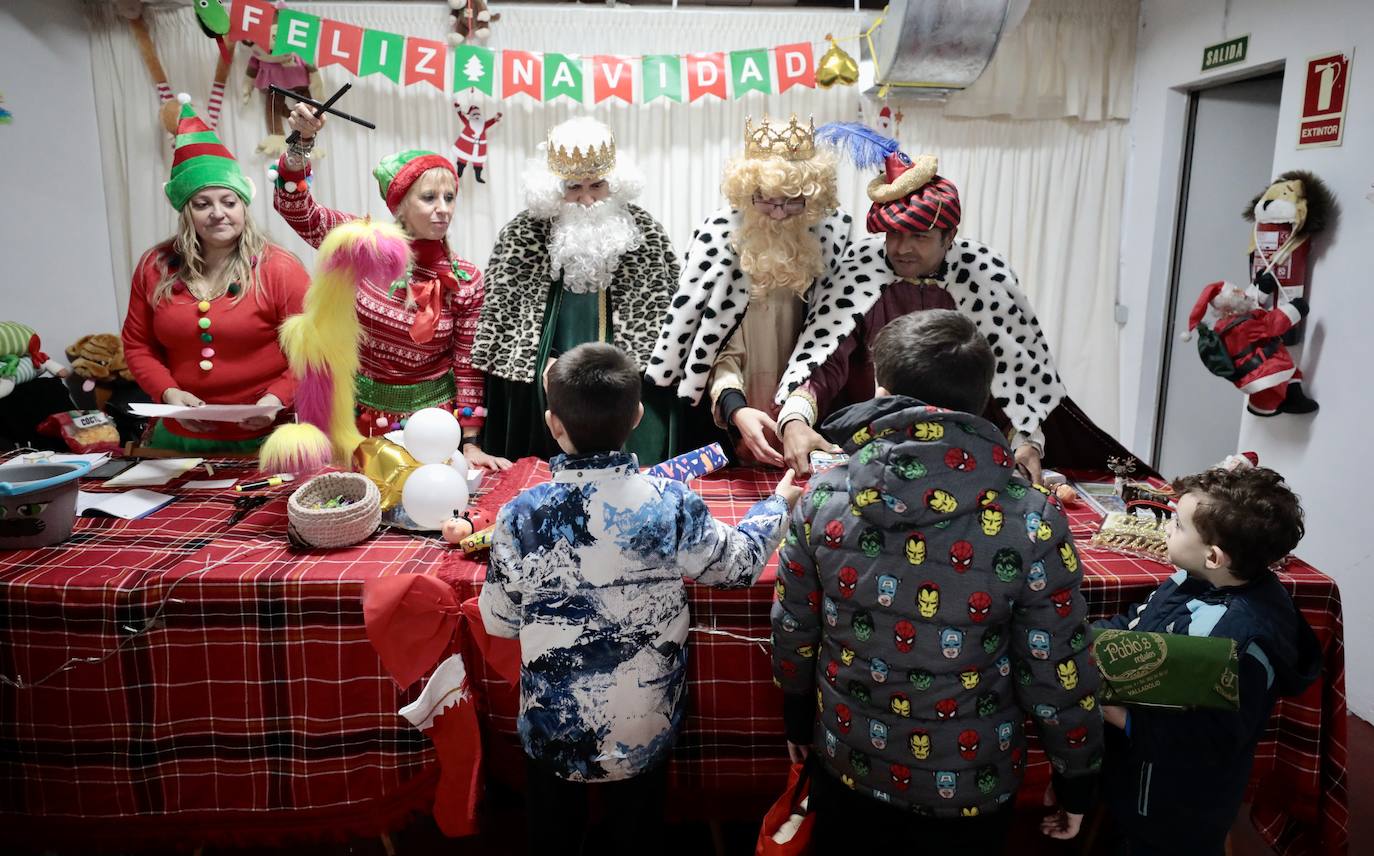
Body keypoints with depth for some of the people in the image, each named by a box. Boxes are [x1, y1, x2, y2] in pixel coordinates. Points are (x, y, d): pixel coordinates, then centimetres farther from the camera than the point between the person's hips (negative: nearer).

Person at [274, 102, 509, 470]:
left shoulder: (466, 280, -10)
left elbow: (468, 366, -6)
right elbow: (294, 207, -11)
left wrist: (471, 444, -8)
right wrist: (302, 141, -27)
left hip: (431, 415, -1)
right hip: (363, 412, 1)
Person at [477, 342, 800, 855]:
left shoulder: (522, 515, -20)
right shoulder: (673, 505, -19)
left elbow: (499, 621, -7)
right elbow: (739, 563, 0)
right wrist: (778, 504, 17)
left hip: (553, 730, 0)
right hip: (646, 729, 1)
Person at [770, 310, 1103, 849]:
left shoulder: (824, 499, -16)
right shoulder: (1031, 520, -23)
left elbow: (793, 633, -5)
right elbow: (1057, 671, -14)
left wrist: (798, 718, 14)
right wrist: (1076, 776, 4)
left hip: (849, 763, 1)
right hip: (970, 782, -1)